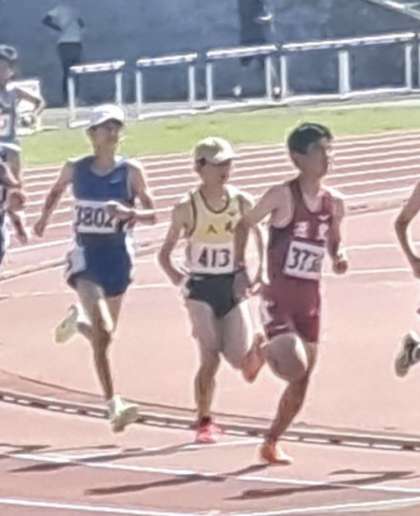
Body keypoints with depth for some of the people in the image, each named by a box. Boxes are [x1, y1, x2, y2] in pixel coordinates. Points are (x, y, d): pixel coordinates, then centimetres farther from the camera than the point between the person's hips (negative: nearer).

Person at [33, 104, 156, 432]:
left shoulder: (131, 171, -5)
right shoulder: (75, 169, -2)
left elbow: (152, 214, -5)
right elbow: (58, 188, 21)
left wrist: (129, 213, -24)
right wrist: (45, 218, 22)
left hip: (119, 256, 2)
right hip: (86, 256, -2)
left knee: (104, 333, 16)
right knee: (103, 333, -20)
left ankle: (78, 321, 51)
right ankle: (115, 406, -17)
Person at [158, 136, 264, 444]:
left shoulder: (243, 203, -2)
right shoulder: (187, 208, -7)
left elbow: (262, 239, 11)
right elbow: (166, 252, 2)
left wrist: (261, 273, 0)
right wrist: (174, 275, -12)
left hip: (233, 286, 2)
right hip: (201, 288, -2)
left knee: (241, 360, -3)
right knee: (210, 358, -10)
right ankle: (205, 421, 7)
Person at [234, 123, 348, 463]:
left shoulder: (334, 203, 5)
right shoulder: (283, 195, -10)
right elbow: (244, 225, 0)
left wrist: (339, 258, -3)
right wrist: (241, 266, -7)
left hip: (311, 295, 6)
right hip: (279, 292, -6)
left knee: (303, 378, 7)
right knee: (290, 366, -23)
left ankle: (272, 443, 22)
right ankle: (263, 352, 13)